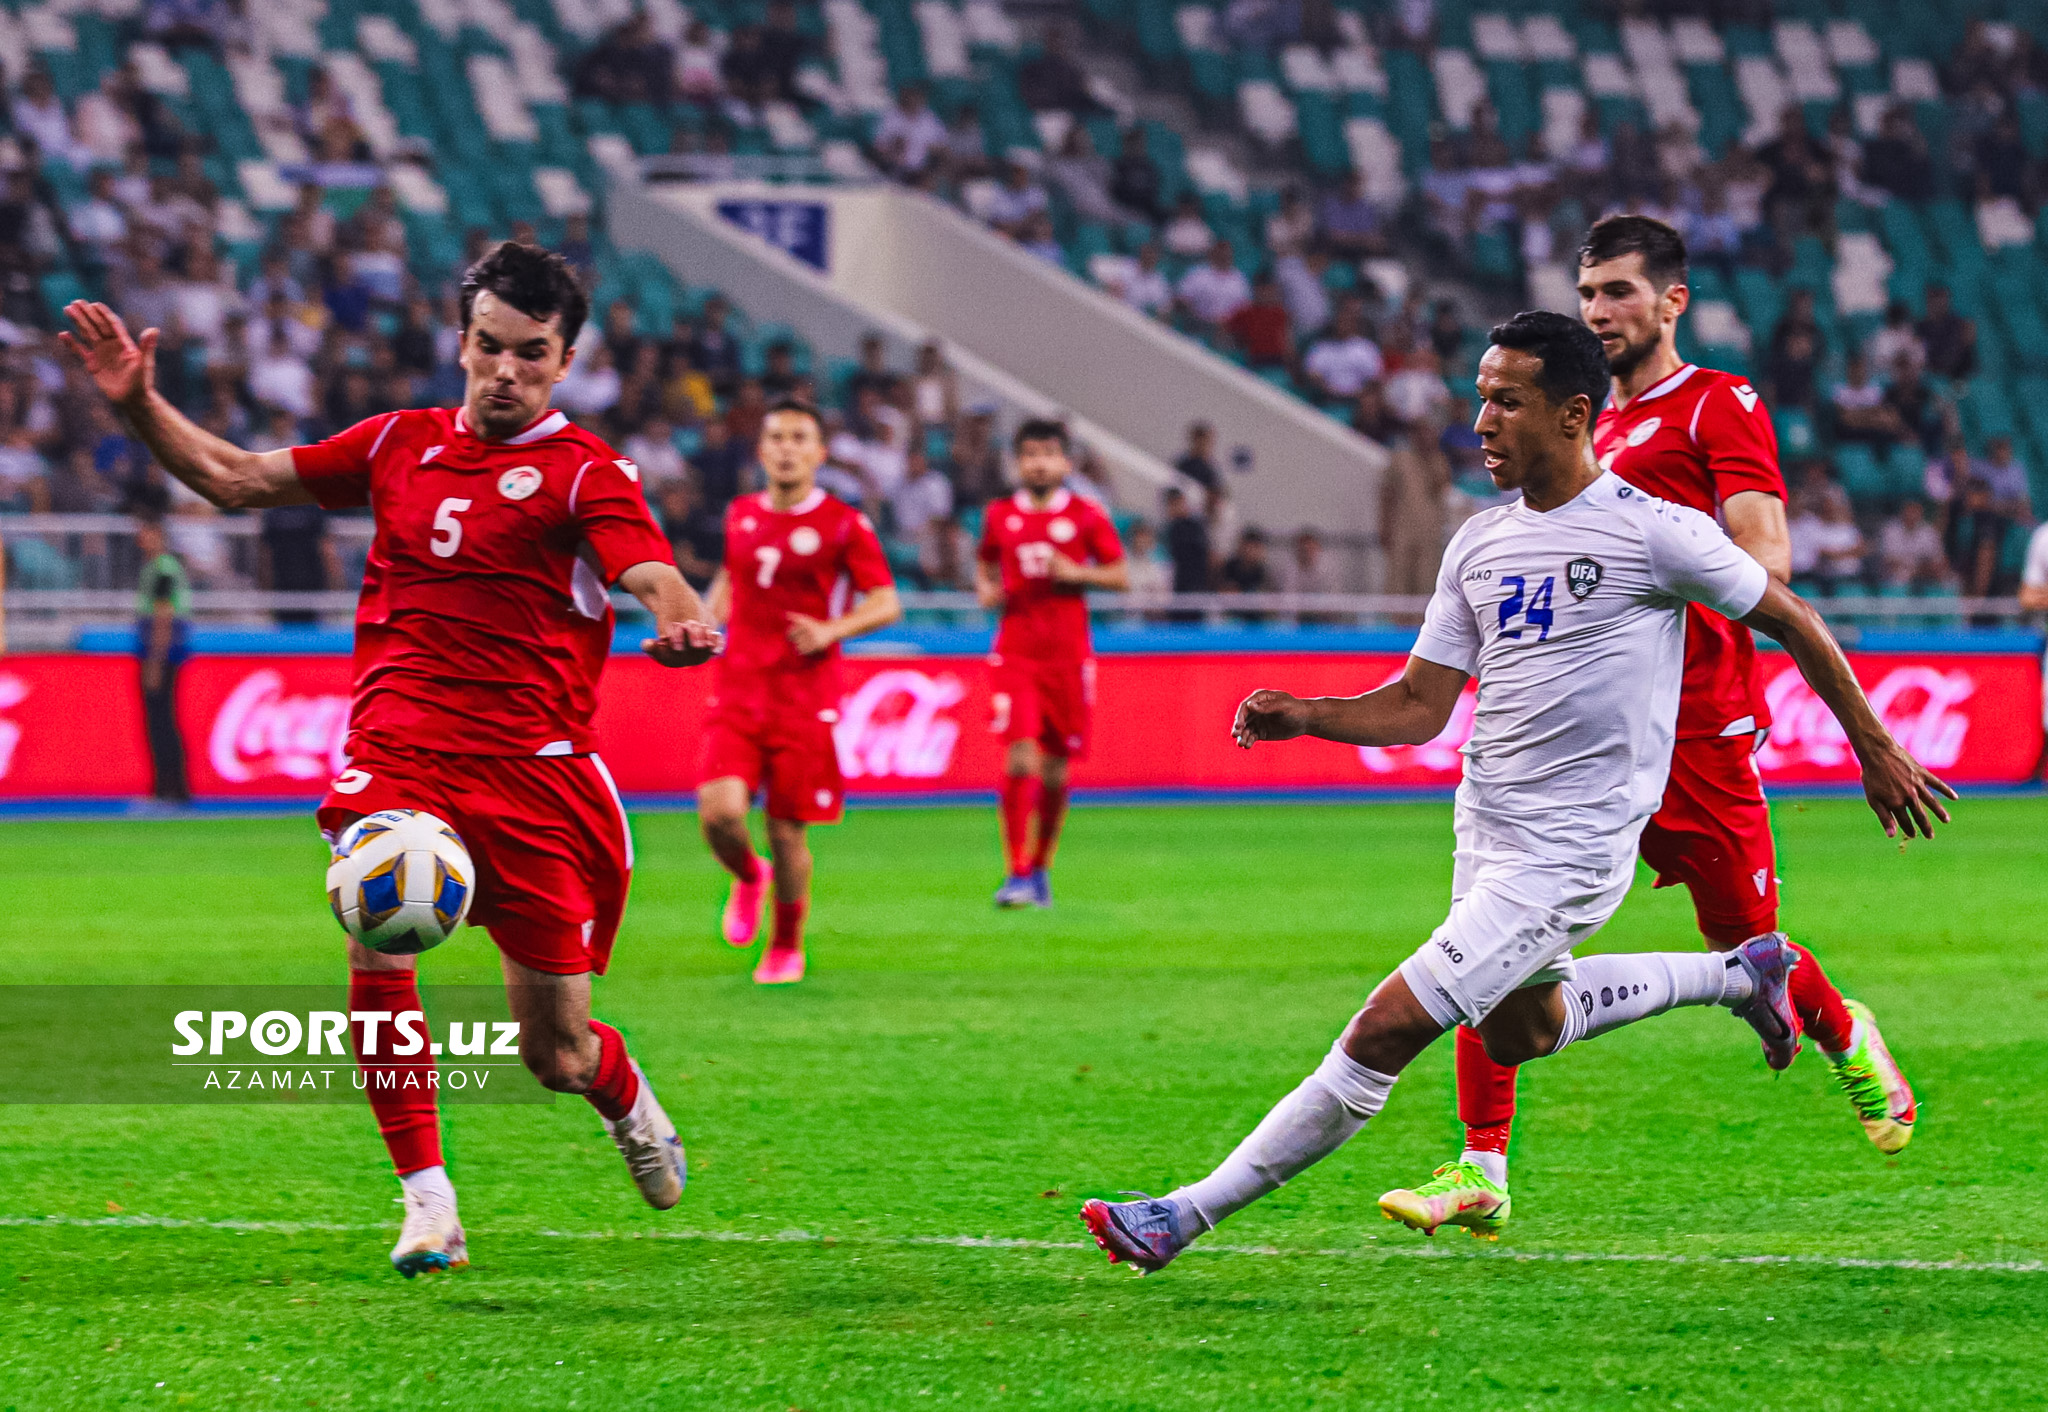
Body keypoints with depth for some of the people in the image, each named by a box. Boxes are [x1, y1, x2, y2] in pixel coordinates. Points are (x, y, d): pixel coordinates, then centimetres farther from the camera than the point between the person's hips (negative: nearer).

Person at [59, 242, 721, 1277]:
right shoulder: (402, 443, 13)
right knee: (378, 948, -27)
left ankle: (625, 1095, 41)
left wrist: (681, 622, -41)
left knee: (555, 1056, 2)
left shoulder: (584, 472, -1)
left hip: (532, 770, -2)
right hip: (396, 752, 2)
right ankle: (427, 1201, -17)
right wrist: (141, 404, 8)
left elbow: (651, 576, -18)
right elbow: (235, 478, 20)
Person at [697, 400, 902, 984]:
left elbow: (887, 604, -4)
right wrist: (709, 618, 10)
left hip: (805, 699, -2)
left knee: (787, 831, 2)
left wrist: (832, 630, -20)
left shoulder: (844, 525, -4)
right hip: (737, 690, 2)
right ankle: (749, 877, 18)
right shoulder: (741, 515, 9)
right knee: (720, 812, -16)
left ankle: (786, 946, 23)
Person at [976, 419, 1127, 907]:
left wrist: (1076, 574, -12)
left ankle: (1041, 867, 23)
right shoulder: (999, 515, 7)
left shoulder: (1086, 516, 2)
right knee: (1020, 759, -14)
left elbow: (1122, 575, 4)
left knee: (1055, 767, 6)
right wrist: (985, 589, 2)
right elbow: (984, 561, 23)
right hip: (1015, 653, 0)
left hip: (1068, 655, 0)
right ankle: (1018, 874, -12)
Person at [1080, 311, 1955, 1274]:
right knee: (1517, 1032, 27)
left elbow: (1790, 621, 0)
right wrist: (1306, 716, -10)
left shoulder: (1652, 533, -13)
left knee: (1385, 1031, -14)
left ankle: (1190, 1214, -10)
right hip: (1485, 830, 8)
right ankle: (1742, 974, 42)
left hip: (1567, 853, -8)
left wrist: (1874, 750, 7)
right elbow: (1422, 704, 8)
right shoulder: (1479, 545, 6)